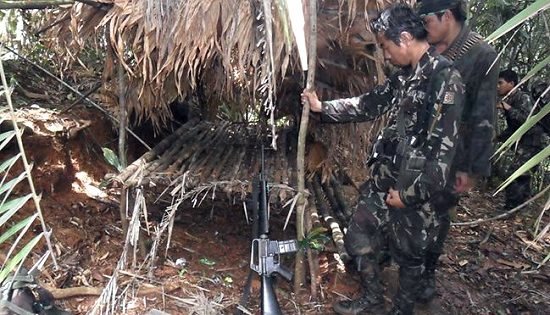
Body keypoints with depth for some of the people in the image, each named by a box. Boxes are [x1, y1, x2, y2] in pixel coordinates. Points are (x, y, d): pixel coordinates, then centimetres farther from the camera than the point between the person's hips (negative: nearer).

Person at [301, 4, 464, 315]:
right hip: (383, 177, 8)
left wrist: (410, 193, -19)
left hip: (413, 186, -8)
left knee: (408, 252, 12)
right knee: (360, 238, 17)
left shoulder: (445, 79, -20)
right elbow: (370, 103, 20)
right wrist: (322, 107, 18)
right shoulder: (405, 75, 7)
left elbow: (444, 147, -23)